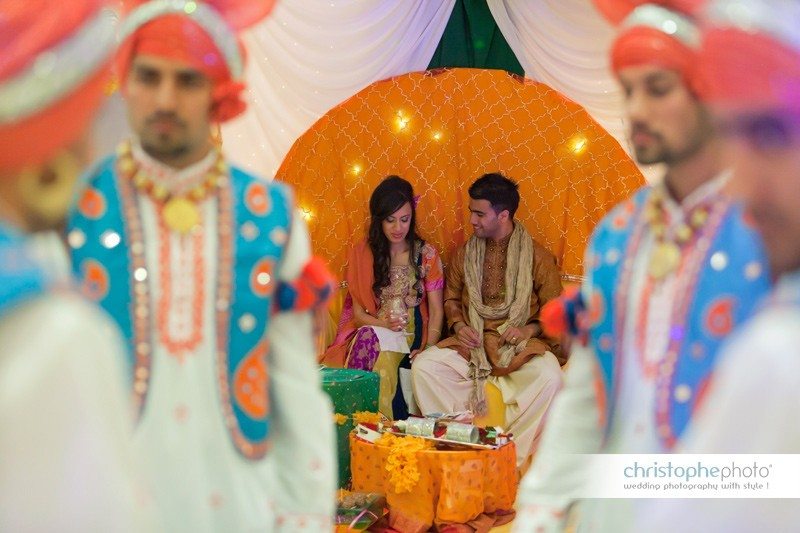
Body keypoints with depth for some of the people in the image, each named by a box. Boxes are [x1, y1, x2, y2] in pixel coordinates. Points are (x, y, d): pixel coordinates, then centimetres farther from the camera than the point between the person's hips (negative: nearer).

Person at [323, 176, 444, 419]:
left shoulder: (426, 255, 5)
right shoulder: (362, 254, 7)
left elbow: (436, 311, 3)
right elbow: (357, 311, 6)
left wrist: (428, 349, -14)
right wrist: (382, 323, -15)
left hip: (414, 335, -1)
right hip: (374, 329, 1)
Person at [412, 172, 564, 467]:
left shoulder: (538, 257, 1)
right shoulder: (464, 254, 10)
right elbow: (451, 298, 21)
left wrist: (529, 329, -15)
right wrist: (458, 324, 0)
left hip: (520, 344, -3)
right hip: (472, 342, 3)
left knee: (549, 377, -35)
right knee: (423, 366, -23)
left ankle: (513, 457, -24)